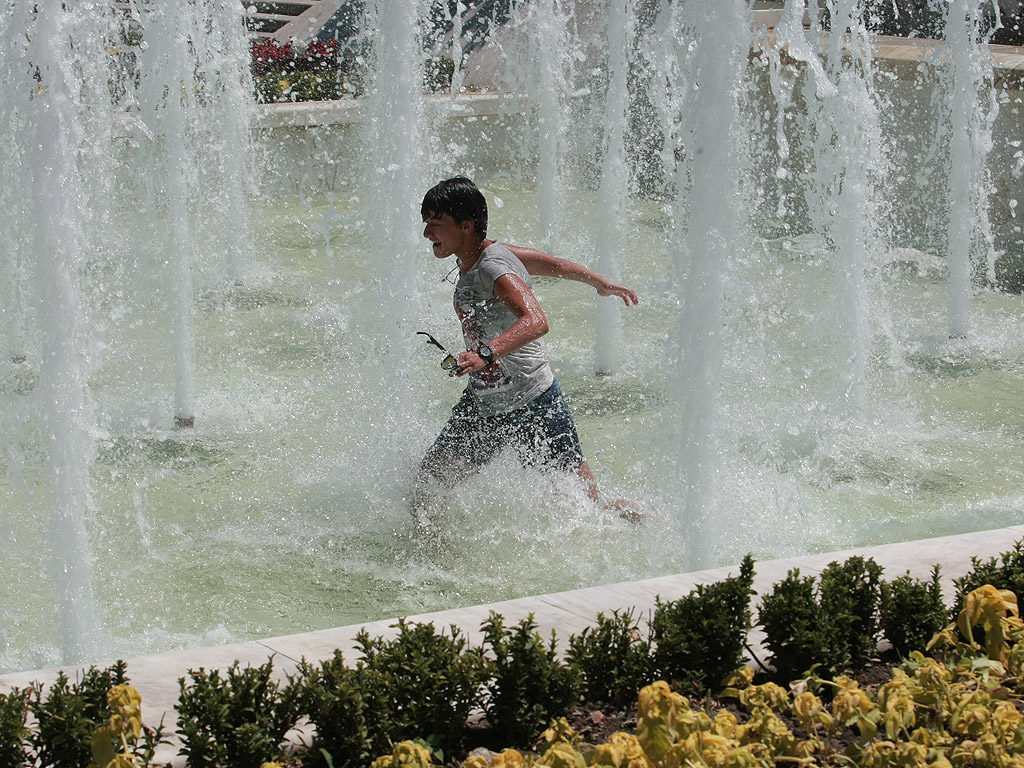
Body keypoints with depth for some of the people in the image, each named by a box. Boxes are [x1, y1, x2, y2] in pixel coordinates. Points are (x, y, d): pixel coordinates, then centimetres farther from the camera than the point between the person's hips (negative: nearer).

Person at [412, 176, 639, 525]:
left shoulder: (494, 270, -24)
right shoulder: (469, 260, 2)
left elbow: (536, 322, -44)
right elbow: (556, 265, 16)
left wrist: (486, 353, -60)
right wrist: (602, 284, 30)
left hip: (533, 405, -8)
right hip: (481, 405, 8)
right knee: (429, 482, -4)